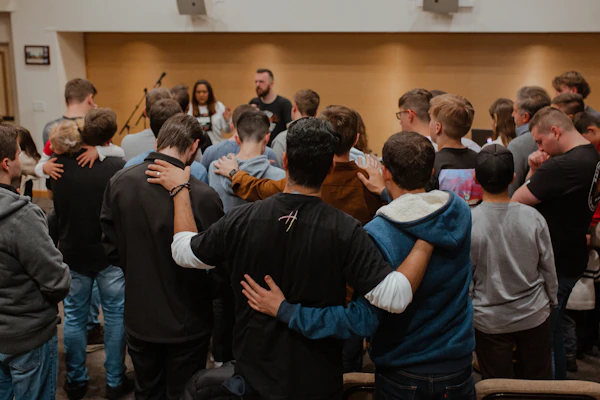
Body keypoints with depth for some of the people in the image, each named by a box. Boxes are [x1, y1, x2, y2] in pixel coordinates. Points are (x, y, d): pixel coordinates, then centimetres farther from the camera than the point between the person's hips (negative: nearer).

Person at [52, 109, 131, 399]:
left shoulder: (59, 165, -11)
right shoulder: (119, 167, -21)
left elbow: (57, 210, 5)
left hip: (72, 253, 3)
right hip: (111, 255, -2)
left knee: (74, 317, 16)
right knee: (115, 316, 12)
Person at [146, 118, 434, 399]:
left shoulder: (241, 220, -15)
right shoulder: (345, 231, -22)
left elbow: (183, 252, 1)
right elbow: (394, 297, -25)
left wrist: (179, 190, 13)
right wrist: (426, 242, -15)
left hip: (253, 372, 2)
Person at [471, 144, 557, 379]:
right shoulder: (533, 218, -13)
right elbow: (549, 268, -1)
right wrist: (551, 301, 17)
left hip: (489, 321, -1)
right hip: (534, 315, 2)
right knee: (539, 384, 20)